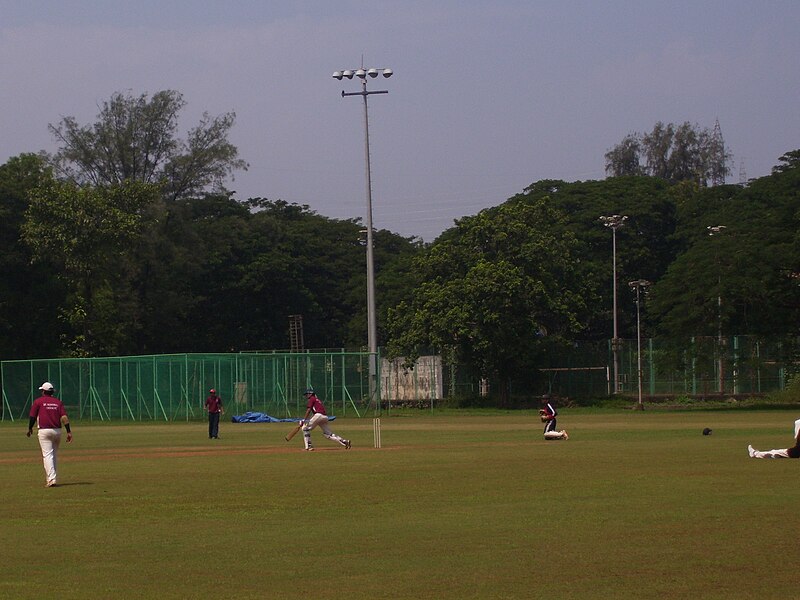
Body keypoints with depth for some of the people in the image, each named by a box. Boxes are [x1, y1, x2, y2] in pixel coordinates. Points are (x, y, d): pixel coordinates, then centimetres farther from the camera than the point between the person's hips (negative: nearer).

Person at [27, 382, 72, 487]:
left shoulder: (38, 401, 1)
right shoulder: (58, 402, 10)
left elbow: (32, 417, 0)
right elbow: (64, 417, -1)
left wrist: (30, 429, 17)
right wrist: (69, 432, -3)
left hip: (44, 431, -4)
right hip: (57, 431, 4)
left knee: (47, 455, -9)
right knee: (54, 455, 16)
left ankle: (51, 479, -20)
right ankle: (50, 478, 22)